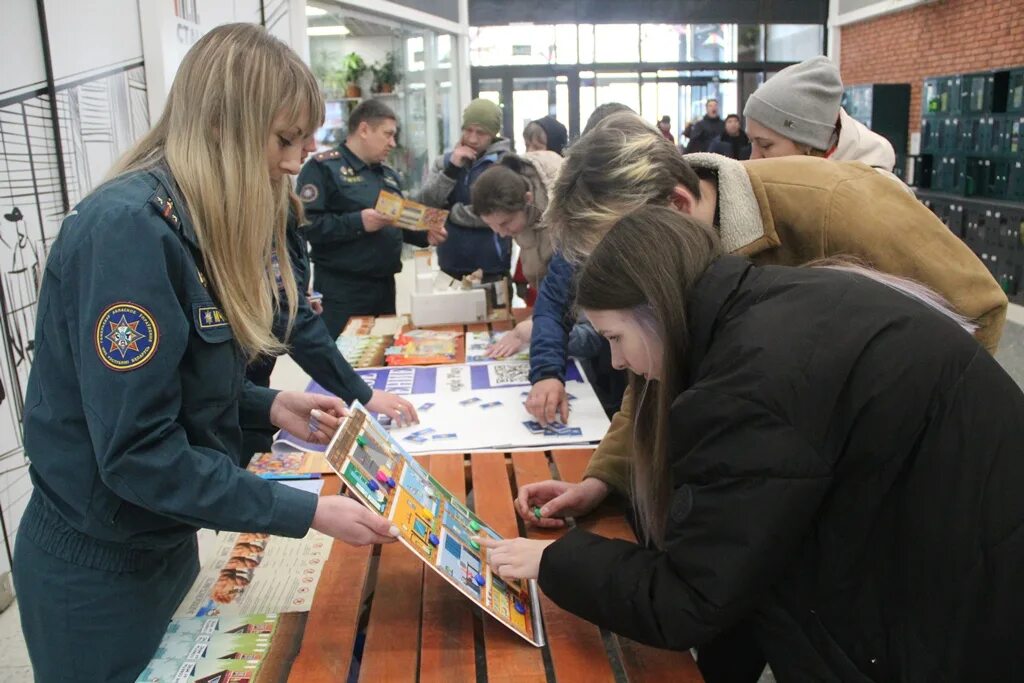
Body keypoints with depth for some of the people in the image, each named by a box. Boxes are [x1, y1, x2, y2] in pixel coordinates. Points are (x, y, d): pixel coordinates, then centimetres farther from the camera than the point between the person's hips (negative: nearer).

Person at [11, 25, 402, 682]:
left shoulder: (196, 224, 2)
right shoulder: (128, 229, -26)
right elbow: (137, 450, -28)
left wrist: (268, 404, -4)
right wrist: (309, 510, -25)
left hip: (162, 544, 8)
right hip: (98, 570, -8)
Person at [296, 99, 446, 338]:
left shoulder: (389, 174, 15)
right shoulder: (323, 166, -10)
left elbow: (399, 225, 23)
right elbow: (306, 224, -21)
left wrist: (425, 235, 4)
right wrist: (357, 222, -27)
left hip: (385, 285, 8)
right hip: (342, 289, -7)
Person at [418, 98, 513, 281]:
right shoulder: (445, 161, 8)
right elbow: (426, 204, -2)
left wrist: (449, 212, -8)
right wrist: (451, 169, -13)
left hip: (491, 269, -4)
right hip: (450, 266, 4)